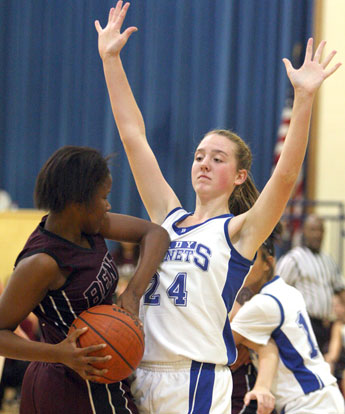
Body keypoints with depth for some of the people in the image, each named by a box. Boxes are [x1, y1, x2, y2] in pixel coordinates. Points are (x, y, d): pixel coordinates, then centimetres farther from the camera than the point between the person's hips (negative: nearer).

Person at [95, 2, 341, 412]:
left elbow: (286, 174, -15)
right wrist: (110, 59, 10)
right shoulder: (168, 217, 13)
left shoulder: (238, 231, 0)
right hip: (142, 377, 5)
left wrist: (304, 97, -24)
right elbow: (132, 136, 12)